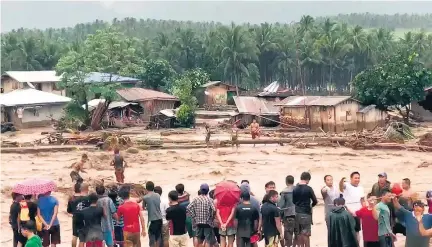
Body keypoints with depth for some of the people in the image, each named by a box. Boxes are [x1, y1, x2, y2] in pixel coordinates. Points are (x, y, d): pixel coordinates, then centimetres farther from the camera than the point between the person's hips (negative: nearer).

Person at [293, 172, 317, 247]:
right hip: (306, 214, -4)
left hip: (296, 213, 4)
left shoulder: (295, 189, 1)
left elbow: (292, 201, 5)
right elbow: (315, 201, -4)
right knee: (306, 234, 1)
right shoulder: (309, 189, -10)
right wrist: (310, 206, 15)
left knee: (298, 234, 10)